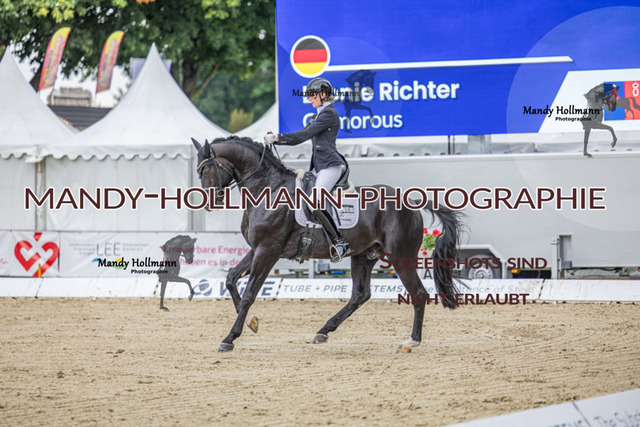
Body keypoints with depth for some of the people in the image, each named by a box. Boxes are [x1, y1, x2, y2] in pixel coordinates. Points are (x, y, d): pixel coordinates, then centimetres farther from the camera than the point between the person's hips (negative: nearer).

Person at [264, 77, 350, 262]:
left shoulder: (329, 114, -9)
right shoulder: (318, 116, 22)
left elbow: (303, 135, -15)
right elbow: (301, 137, 21)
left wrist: (277, 137, -14)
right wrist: (275, 140, 11)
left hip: (330, 165, -10)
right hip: (319, 167, 10)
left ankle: (339, 242, -18)